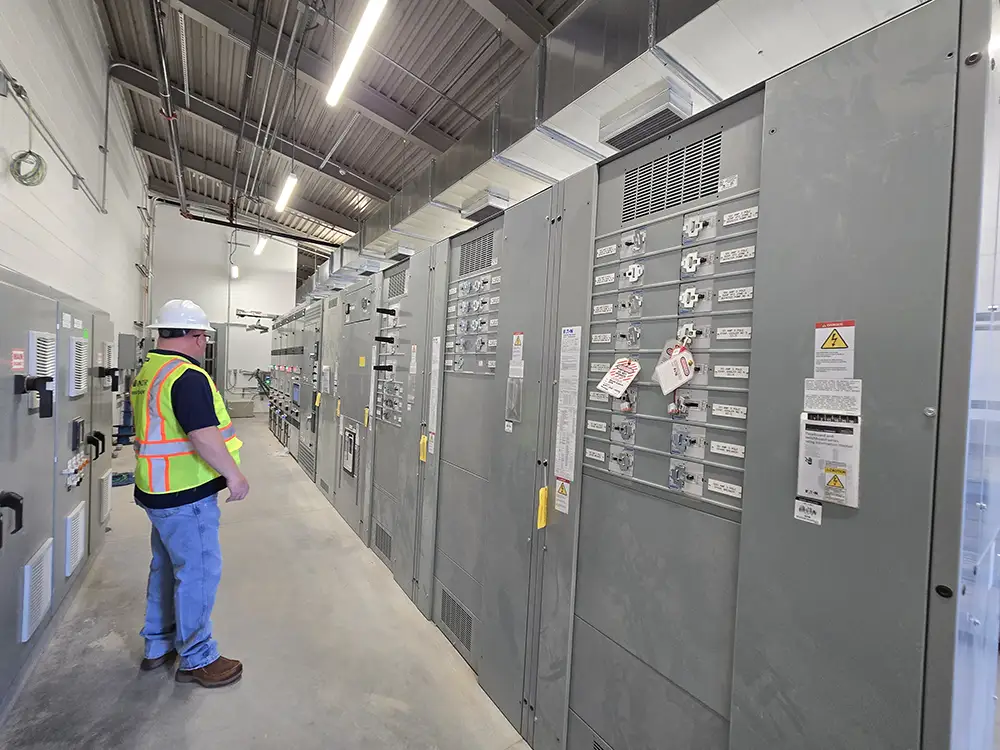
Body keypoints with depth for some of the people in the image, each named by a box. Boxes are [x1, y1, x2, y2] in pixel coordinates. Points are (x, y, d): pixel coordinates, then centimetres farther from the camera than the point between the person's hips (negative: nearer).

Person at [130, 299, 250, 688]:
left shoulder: (147, 372, 11)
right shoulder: (188, 376, -22)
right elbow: (204, 436, -28)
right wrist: (234, 475, -18)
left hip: (159, 491, 10)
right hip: (187, 495, -10)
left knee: (166, 567, 21)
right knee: (199, 572, 2)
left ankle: (158, 646, 36)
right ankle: (197, 659, 16)